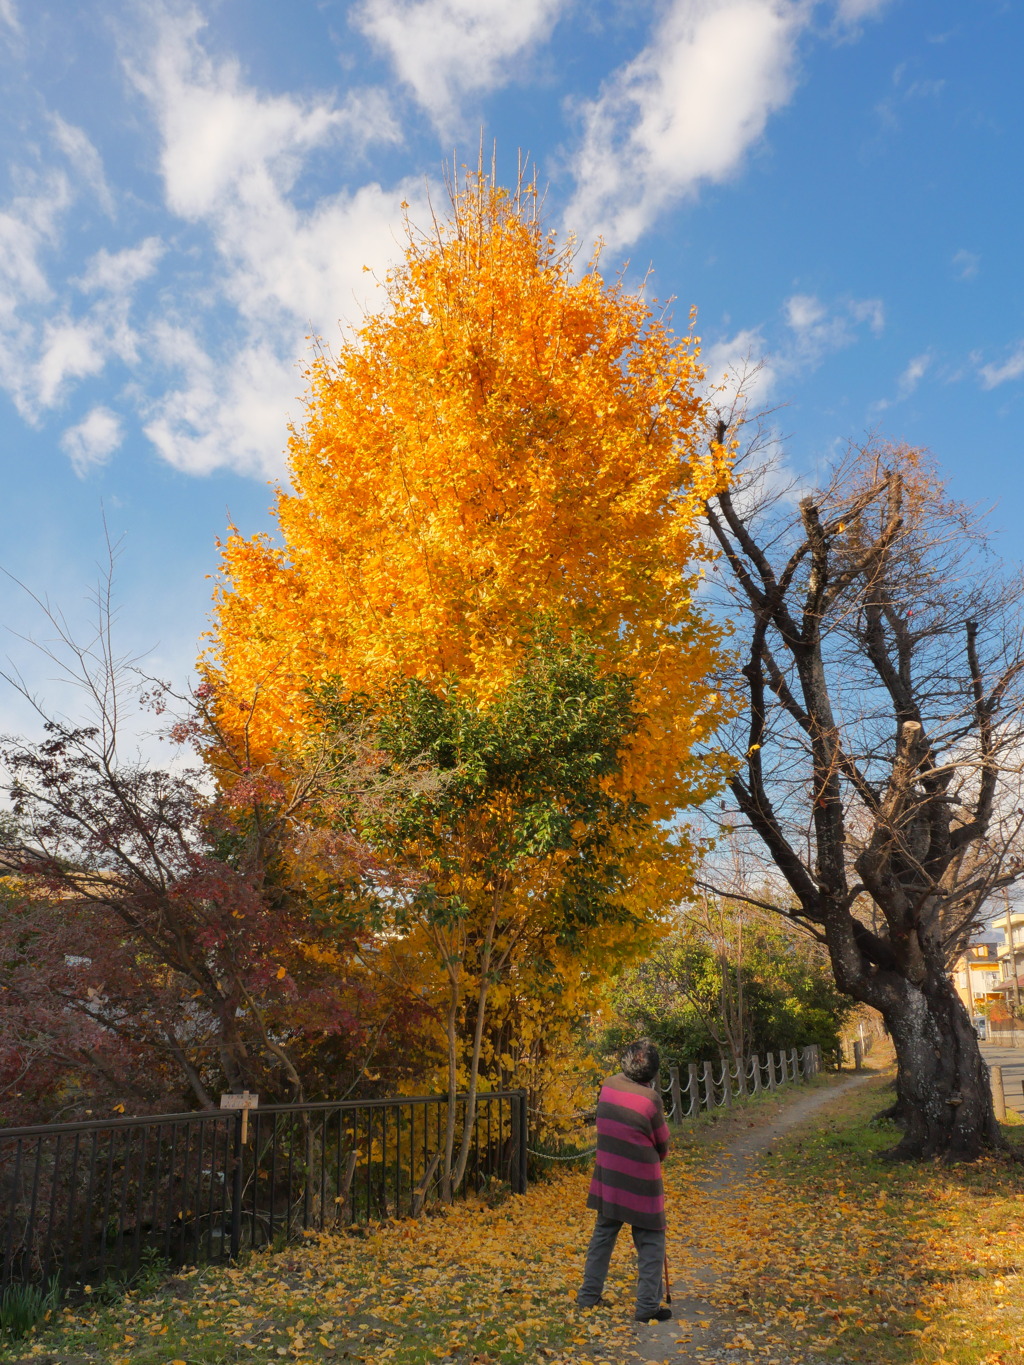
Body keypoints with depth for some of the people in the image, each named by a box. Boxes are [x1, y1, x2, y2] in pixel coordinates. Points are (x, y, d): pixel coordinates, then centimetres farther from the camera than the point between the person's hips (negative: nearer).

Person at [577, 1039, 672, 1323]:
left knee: (603, 1234, 19)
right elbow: (662, 1144, -4)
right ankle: (648, 1306, 11)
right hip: (641, 1182, -5)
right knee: (650, 1242, 9)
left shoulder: (608, 1086, -4)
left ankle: (588, 1295, 26)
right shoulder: (650, 1098, -18)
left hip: (608, 1177, 5)